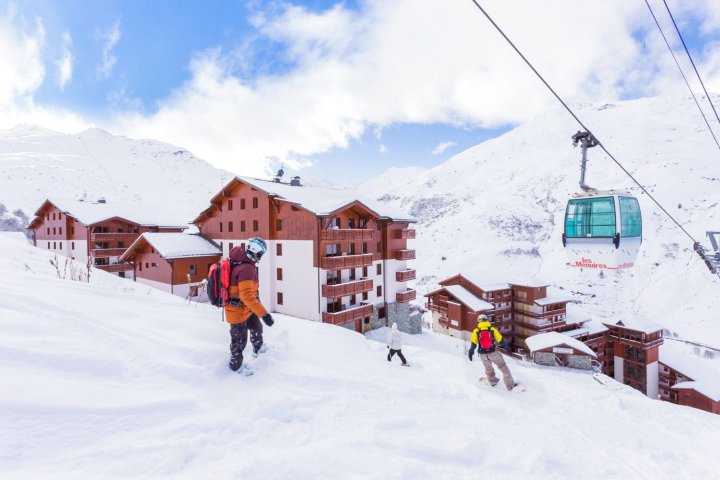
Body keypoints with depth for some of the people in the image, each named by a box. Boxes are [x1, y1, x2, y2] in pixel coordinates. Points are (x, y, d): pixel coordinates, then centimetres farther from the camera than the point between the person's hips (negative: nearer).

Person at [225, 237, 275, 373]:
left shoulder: (240, 262, 0)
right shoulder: (247, 268, -32)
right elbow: (247, 296, -37)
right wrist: (264, 314, -37)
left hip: (246, 308, 9)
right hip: (238, 311, -9)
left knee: (256, 327, 27)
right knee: (239, 340, 12)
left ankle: (258, 349, 51)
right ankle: (235, 364, 34)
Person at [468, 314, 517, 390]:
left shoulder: (476, 331, -4)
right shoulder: (492, 329, -5)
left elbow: (473, 343, -2)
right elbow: (501, 340, 0)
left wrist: (470, 353, 10)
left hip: (483, 354, 1)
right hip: (493, 353, -1)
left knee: (488, 368, 27)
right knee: (503, 367, 15)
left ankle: (493, 381, 45)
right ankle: (510, 385, 17)